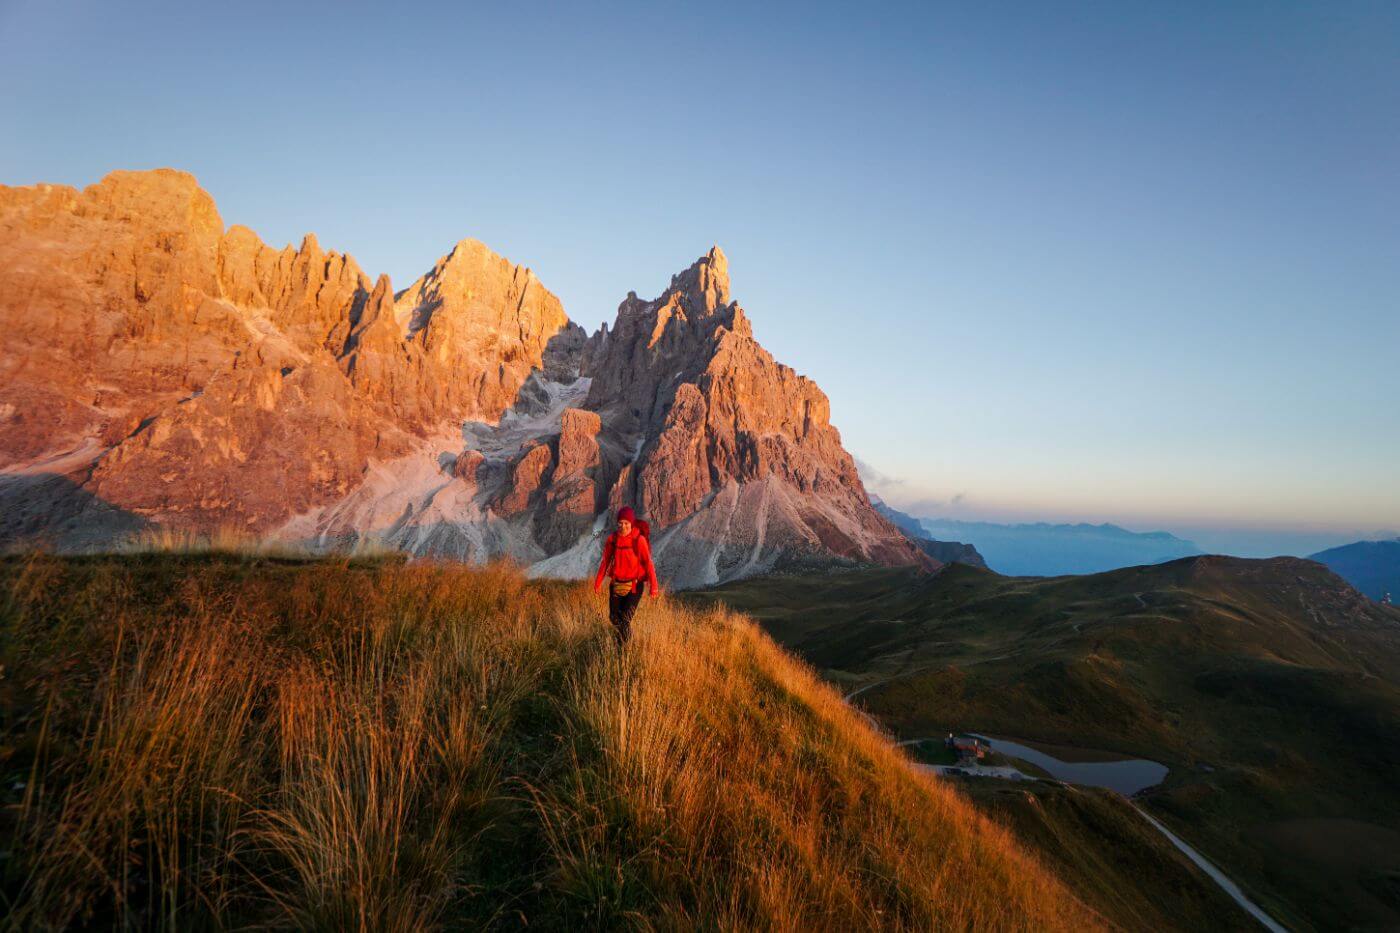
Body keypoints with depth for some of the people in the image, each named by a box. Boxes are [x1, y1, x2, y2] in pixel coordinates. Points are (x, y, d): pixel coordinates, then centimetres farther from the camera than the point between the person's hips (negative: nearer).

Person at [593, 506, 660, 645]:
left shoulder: (639, 539, -14)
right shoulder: (612, 539, -2)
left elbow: (648, 563, -14)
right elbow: (605, 561, 8)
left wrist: (653, 586, -18)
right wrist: (598, 582, 8)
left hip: (634, 585, -4)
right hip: (616, 584, 4)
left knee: (625, 620, -10)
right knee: (614, 617, 13)